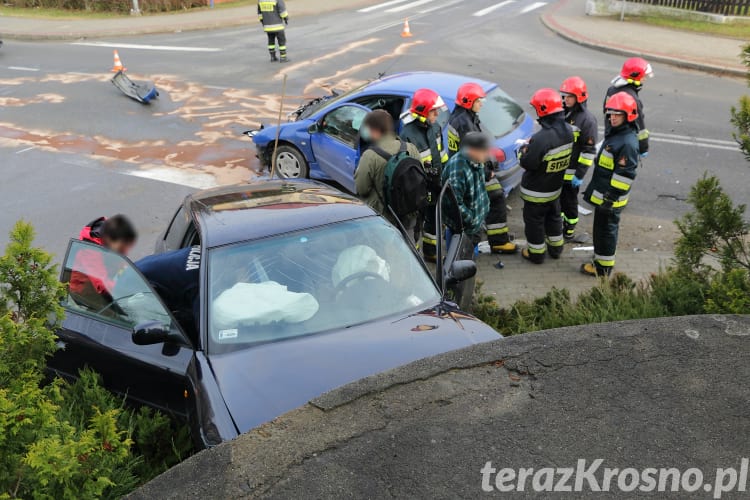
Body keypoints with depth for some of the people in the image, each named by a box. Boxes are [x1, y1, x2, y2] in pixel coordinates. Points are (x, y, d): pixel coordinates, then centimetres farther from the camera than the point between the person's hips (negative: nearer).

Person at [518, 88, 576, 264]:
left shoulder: (541, 139, -34)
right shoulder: (569, 131, -10)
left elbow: (527, 163, -25)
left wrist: (523, 149, -4)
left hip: (536, 190, -7)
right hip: (556, 186, 7)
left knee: (534, 221, 13)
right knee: (554, 217, 26)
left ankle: (536, 253, 27)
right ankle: (556, 248, 42)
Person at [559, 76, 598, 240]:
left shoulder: (587, 119, -16)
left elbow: (589, 151, -16)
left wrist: (580, 175, -18)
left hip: (571, 171, -6)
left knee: (569, 201, 9)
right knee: (557, 198, 19)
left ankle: (570, 229, 27)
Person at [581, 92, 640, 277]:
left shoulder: (628, 142, -24)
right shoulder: (614, 133, 7)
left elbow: (625, 175, -24)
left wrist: (611, 197, -22)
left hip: (610, 197, -10)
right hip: (603, 192, 10)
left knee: (606, 229, 3)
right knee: (603, 226, 22)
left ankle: (603, 267, 15)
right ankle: (601, 256, 38)